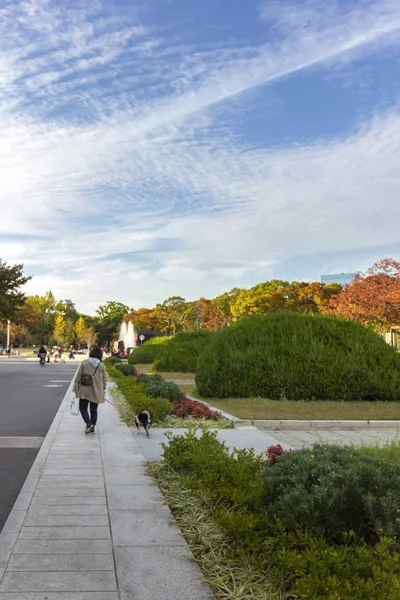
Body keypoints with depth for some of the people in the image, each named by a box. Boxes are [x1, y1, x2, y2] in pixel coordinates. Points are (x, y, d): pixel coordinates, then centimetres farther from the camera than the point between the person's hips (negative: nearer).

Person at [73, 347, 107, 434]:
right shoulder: (102, 366, -2)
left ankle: (89, 424, -11)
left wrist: (75, 386, 5)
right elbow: (104, 380, 3)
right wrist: (103, 389, 15)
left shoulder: (84, 363, -7)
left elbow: (78, 376, -4)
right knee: (94, 410, 13)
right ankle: (92, 427, 16)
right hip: (97, 392, 2)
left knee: (83, 408, 8)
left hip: (84, 391, -2)